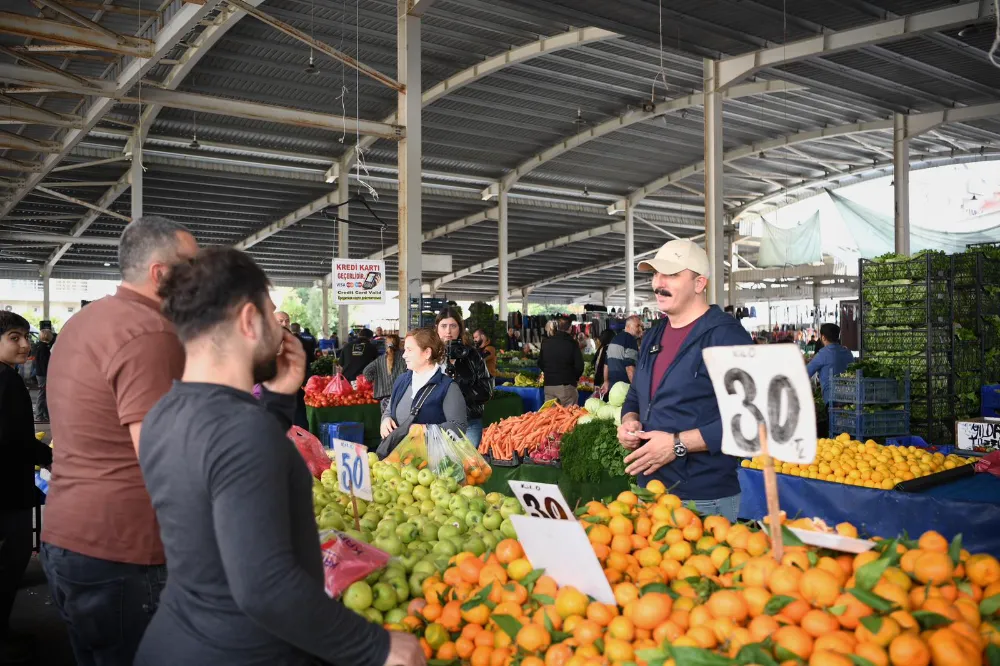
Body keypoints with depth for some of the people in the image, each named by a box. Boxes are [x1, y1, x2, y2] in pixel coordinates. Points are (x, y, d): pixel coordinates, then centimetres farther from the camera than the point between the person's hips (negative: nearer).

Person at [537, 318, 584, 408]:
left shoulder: (546, 342, 4)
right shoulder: (572, 343, -9)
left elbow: (540, 363, 11)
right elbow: (579, 366, -9)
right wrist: (575, 378, 10)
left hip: (549, 384, 4)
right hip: (567, 386, -4)